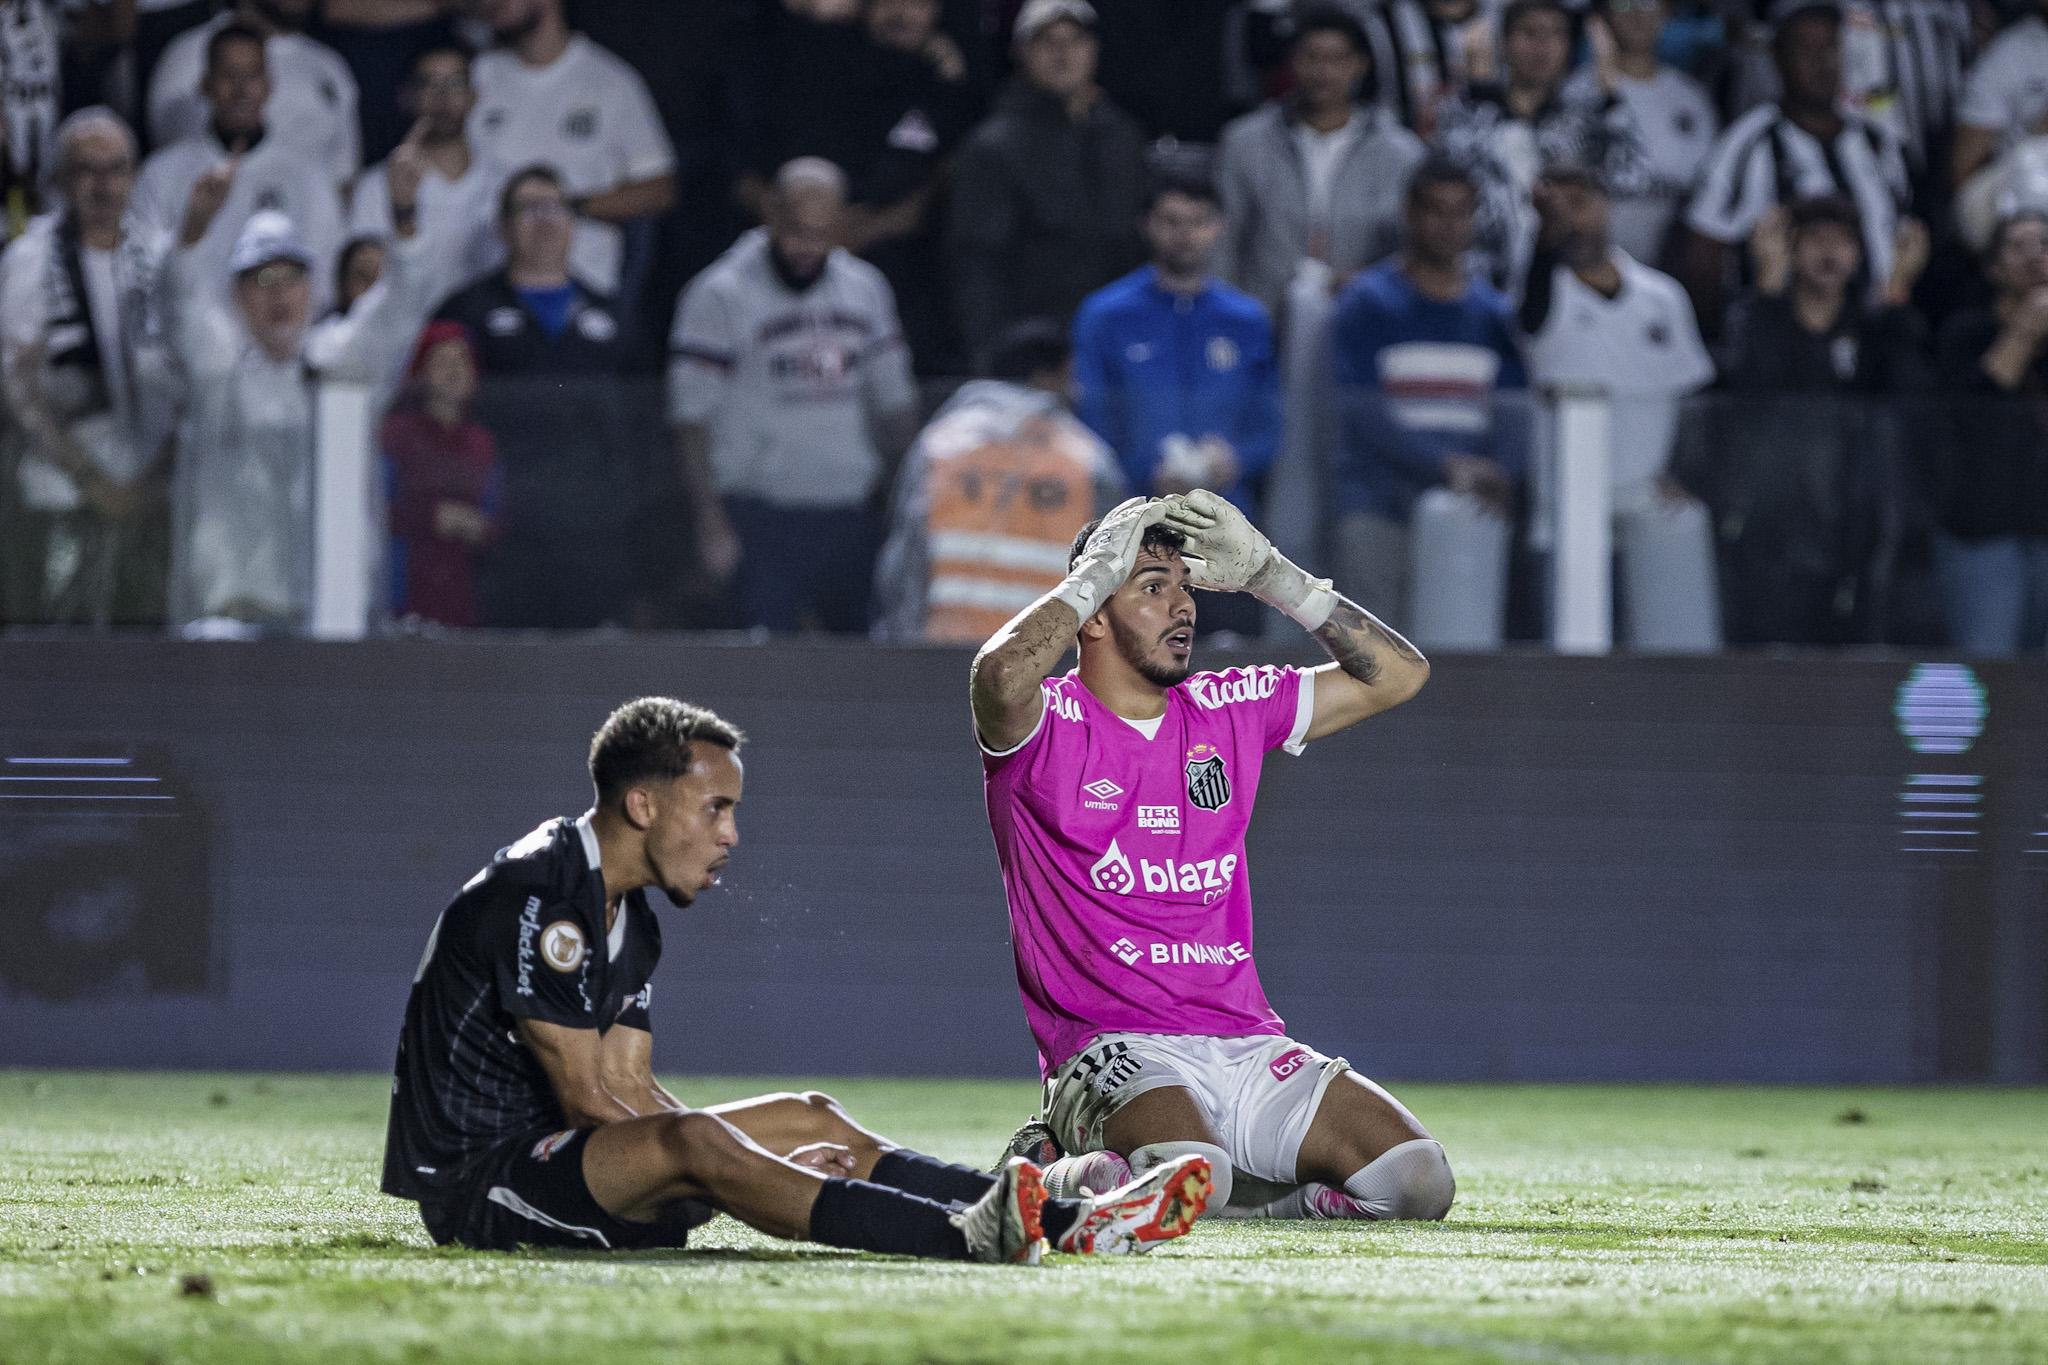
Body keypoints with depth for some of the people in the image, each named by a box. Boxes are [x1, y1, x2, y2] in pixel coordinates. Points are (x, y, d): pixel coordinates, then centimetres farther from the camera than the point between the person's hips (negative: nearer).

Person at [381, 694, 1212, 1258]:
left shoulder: (629, 919, 14)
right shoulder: (535, 896, -17)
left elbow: (630, 1090, 9)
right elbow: (588, 1098, -19)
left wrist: (755, 1165, -7)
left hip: (550, 1157, 10)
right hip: (472, 1181, -10)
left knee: (808, 1119, 2)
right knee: (682, 1141, -34)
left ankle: (1064, 1224, -11)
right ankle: (964, 1239, -51)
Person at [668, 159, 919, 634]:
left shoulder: (866, 288, 12)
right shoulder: (720, 295, -5)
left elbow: (894, 403, 19)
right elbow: (691, 420, -6)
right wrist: (711, 521, -13)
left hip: (852, 518, 5)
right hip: (760, 519, -5)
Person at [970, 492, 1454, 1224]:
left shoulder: (1228, 711, 16)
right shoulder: (1046, 724, -1)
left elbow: (1396, 675, 19)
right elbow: (1002, 674, -26)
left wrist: (1267, 574, 10)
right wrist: (1100, 567, -11)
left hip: (1250, 1048, 6)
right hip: (1114, 1049, -6)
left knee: (1415, 1179, -13)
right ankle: (1057, 1175, -2)